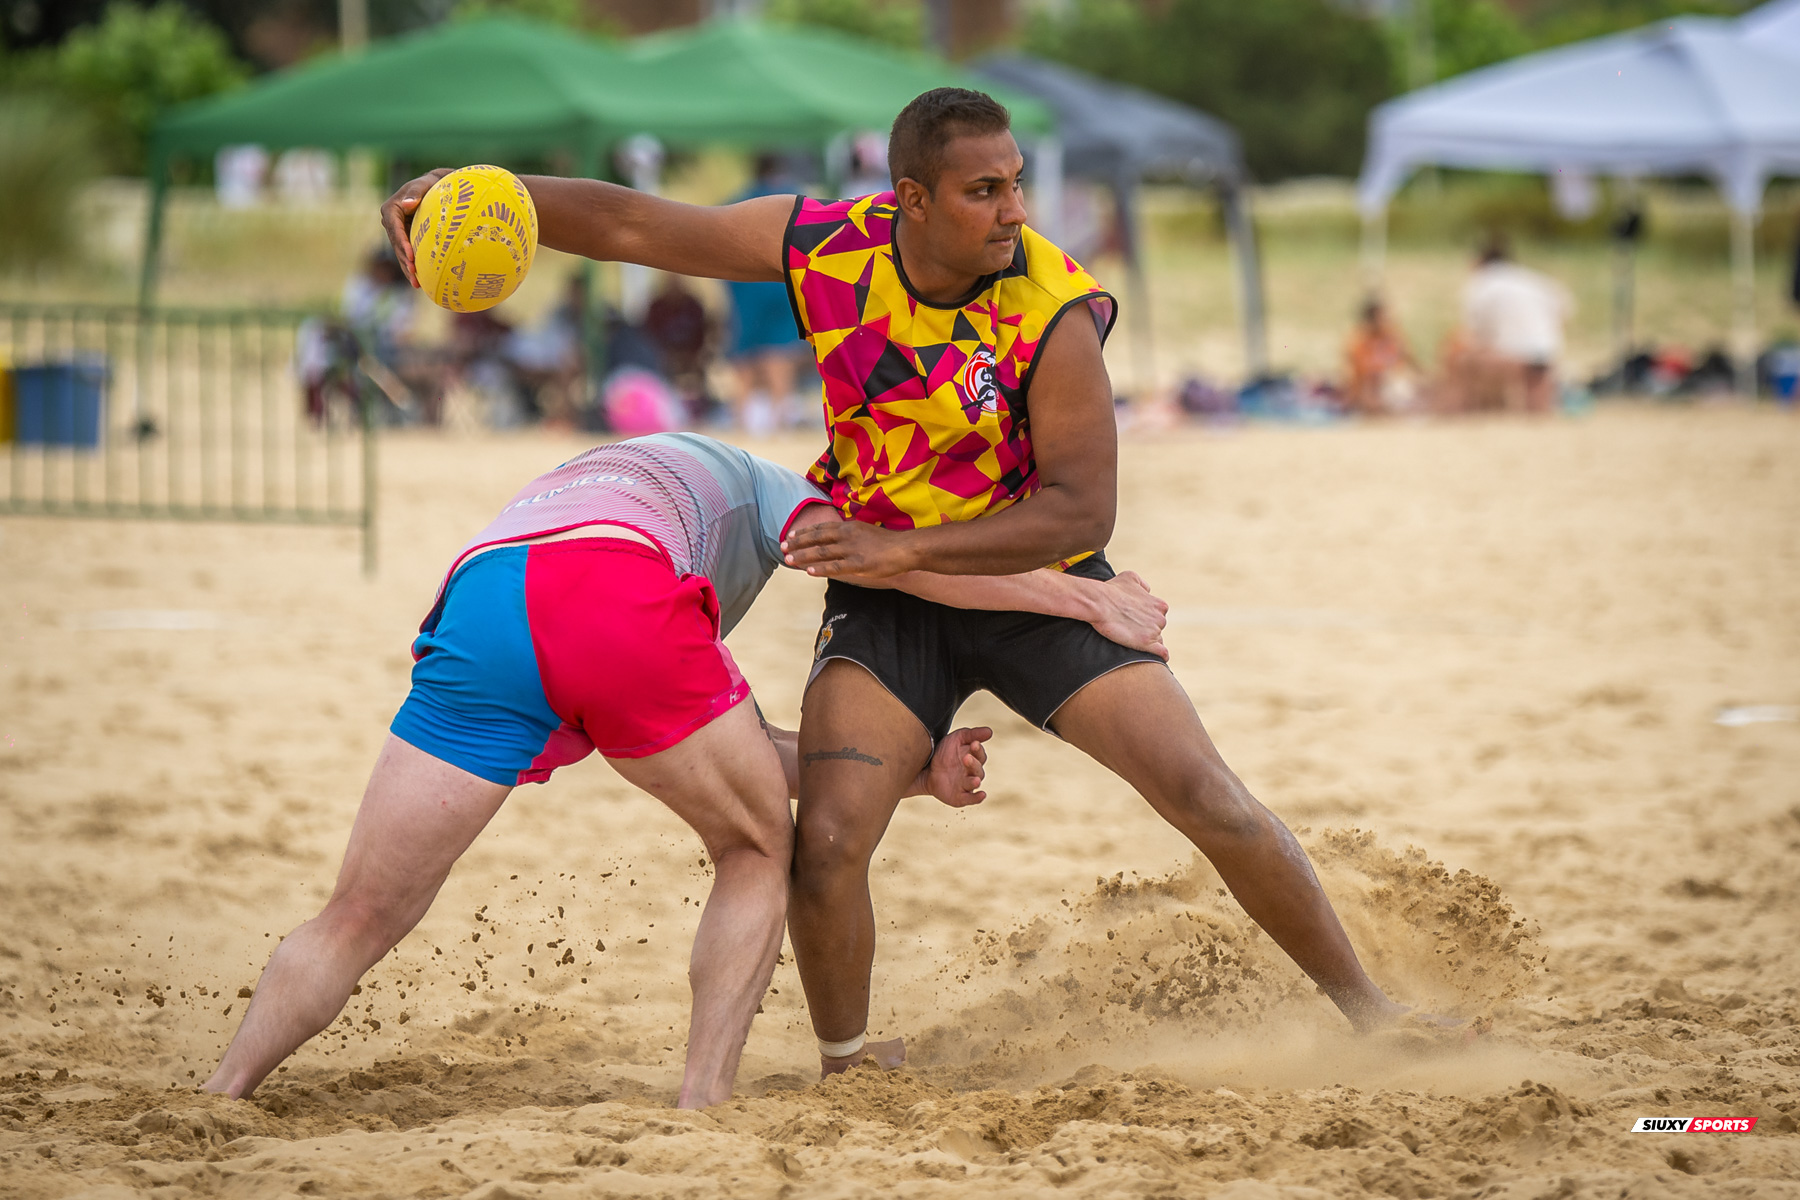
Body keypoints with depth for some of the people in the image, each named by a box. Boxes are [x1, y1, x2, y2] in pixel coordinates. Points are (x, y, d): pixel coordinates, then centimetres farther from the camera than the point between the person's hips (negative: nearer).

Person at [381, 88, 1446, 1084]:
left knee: (1210, 799, -10)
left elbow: (1082, 511, -24)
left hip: (1037, 584, -2)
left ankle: (1368, 1011, 9)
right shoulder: (827, 244, -14)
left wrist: (904, 549, -32)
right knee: (827, 842, -16)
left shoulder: (1053, 311, -24)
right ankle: (848, 1069, 9)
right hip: (887, 599, 2)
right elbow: (632, 224, -6)